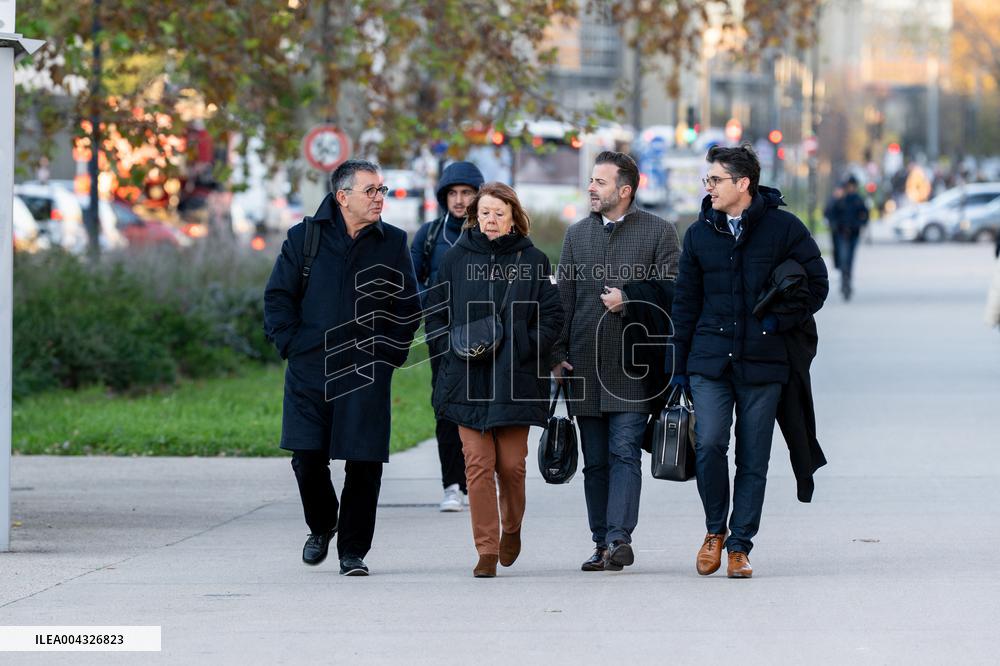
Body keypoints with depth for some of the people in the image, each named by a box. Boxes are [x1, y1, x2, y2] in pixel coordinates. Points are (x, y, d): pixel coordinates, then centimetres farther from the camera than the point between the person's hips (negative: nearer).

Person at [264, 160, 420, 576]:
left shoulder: (393, 243, 7)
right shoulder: (305, 238, 4)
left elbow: (409, 307, 12)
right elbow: (278, 296, 7)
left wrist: (391, 353, 3)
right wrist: (292, 343, -2)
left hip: (368, 374, 0)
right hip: (310, 371, 0)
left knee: (364, 463, -4)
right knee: (307, 457, -2)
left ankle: (353, 551, 8)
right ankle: (321, 526, 26)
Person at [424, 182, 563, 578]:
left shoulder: (533, 261, 4)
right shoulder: (456, 259, 7)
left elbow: (551, 317, 3)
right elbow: (435, 315, 12)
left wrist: (524, 350, -9)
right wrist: (453, 350, -4)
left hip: (515, 381, -1)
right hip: (468, 380, 1)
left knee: (511, 464, 1)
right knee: (478, 464, -5)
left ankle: (511, 528, 28)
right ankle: (487, 550, -1)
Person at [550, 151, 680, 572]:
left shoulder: (659, 232, 2)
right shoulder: (577, 234, 15)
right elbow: (564, 298, 13)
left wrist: (629, 298, -11)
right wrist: (558, 354, 5)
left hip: (633, 365, -4)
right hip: (585, 364, 4)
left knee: (624, 451, -12)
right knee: (595, 460, 6)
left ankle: (618, 538, -17)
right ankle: (603, 544, 10)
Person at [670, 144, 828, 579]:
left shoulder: (783, 228, -1)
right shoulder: (699, 234, 8)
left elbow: (817, 283, 6)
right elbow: (685, 303, 13)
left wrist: (782, 320, -7)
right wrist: (678, 367, 11)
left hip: (763, 362, -1)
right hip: (710, 359, 1)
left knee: (753, 460, 2)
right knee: (709, 445, -13)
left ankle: (739, 546, 11)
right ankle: (715, 531, 8)